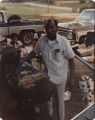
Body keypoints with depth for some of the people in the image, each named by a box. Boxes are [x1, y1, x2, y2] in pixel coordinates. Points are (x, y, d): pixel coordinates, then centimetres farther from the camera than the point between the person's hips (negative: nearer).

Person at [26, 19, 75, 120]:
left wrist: (72, 78, -12)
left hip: (59, 78, -3)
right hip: (45, 77, 3)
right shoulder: (41, 40, -8)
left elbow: (71, 60, -10)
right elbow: (34, 52, 9)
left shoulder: (64, 42, -18)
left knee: (59, 101, 13)